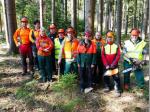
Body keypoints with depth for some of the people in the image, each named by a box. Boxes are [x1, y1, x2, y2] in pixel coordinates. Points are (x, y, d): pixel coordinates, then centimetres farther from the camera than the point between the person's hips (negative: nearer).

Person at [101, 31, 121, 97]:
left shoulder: (116, 46, -1)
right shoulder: (104, 46, 3)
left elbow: (118, 56, -6)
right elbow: (103, 56, -3)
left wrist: (113, 64, -13)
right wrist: (106, 65, -12)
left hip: (114, 65, -2)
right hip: (106, 65, 2)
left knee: (116, 77, -6)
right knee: (106, 77, 9)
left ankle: (118, 90, 2)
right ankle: (107, 87, 29)